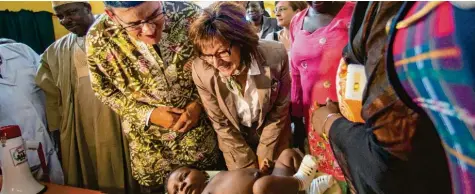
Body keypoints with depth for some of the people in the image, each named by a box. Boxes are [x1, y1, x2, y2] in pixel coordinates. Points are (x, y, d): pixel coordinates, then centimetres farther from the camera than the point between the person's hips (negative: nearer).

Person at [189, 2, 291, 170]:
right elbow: (220, 124, -14)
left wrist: (264, 155, -8)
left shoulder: (276, 56, -30)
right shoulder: (201, 72, -28)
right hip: (235, 144, 0)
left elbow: (280, 110, -14)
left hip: (273, 139, 1)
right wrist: (249, 164, -9)